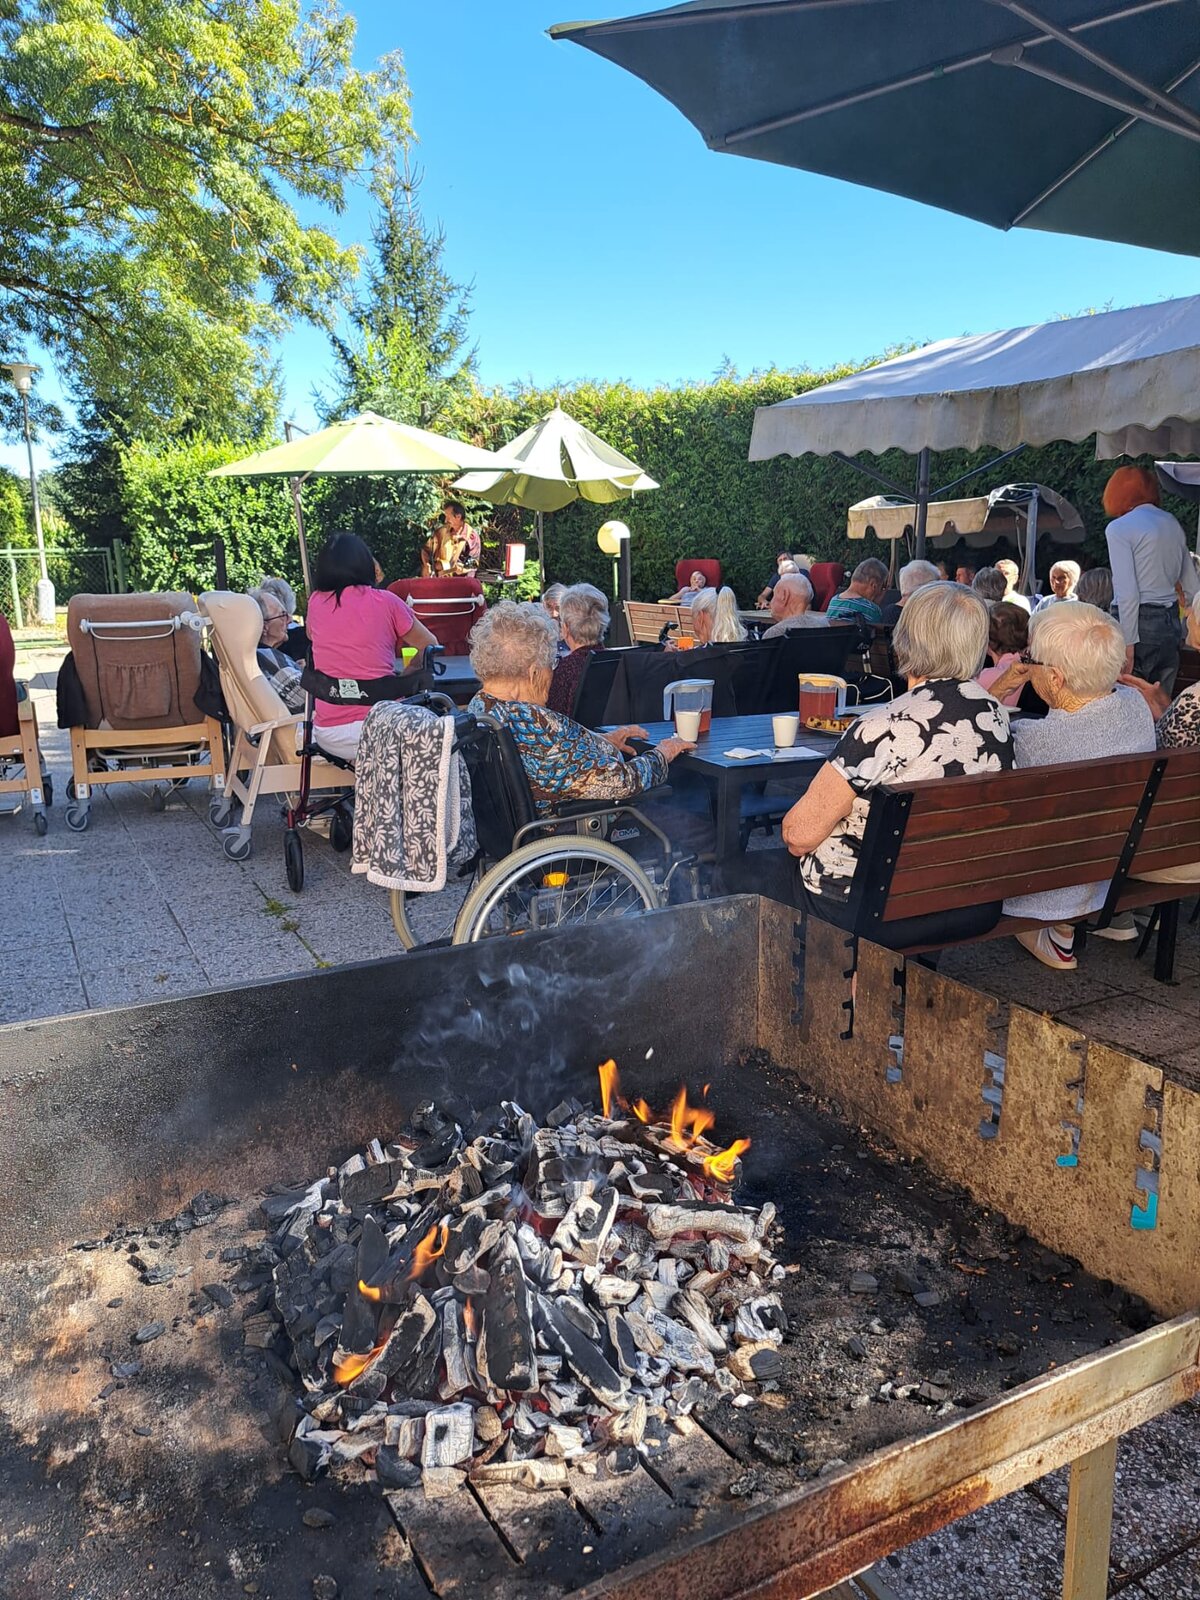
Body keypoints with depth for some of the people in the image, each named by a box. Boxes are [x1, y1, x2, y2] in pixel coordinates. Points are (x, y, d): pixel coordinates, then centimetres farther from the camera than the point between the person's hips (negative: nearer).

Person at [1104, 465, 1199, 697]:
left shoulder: (1119, 528, -6)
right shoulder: (1172, 523, 16)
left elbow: (1127, 593, -15)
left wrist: (1127, 644, -15)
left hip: (1140, 623, -7)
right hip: (1171, 622, 7)